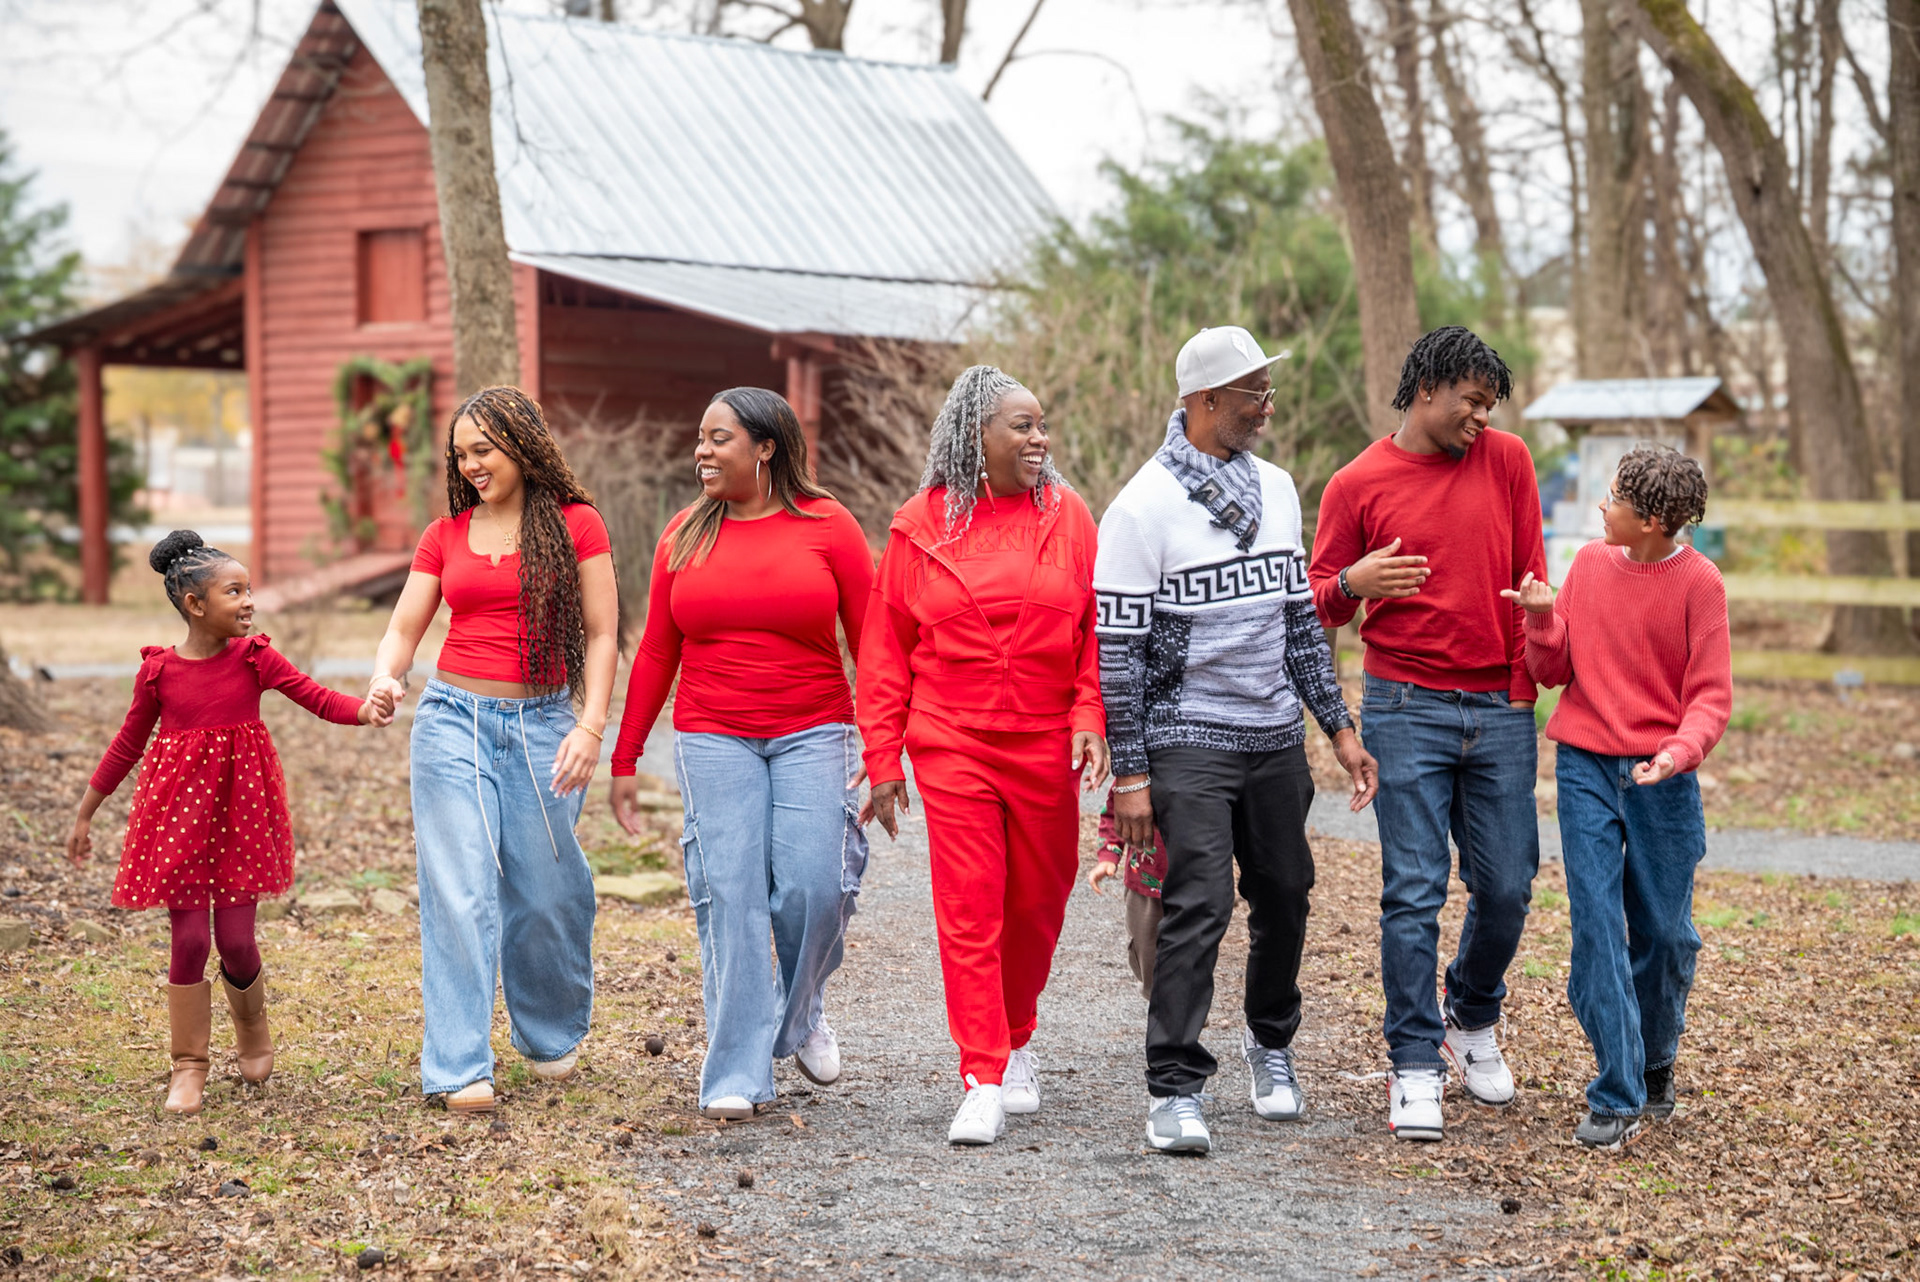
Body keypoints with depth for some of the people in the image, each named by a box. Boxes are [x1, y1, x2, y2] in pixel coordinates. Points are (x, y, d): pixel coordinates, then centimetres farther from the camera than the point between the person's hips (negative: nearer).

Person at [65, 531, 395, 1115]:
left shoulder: (255, 659, -3)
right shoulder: (159, 671, -3)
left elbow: (319, 698, -8)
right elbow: (128, 744, 9)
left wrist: (364, 709, -30)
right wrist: (84, 815, 15)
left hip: (241, 809, 0)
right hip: (179, 814, 0)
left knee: (236, 940, 0)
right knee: (189, 939, -2)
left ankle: (253, 1033, 30)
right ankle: (189, 1066, 12)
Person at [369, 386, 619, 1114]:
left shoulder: (575, 525, 1)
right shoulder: (445, 536, 9)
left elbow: (601, 635, -1)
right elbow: (404, 629, 8)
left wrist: (591, 725, -12)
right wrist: (385, 678, -14)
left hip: (542, 724, -1)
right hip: (454, 720, 1)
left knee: (545, 891, 5)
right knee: (458, 888, -7)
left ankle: (551, 1035, 31)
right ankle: (461, 1069, -6)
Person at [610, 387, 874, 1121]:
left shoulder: (826, 526, -1)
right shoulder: (685, 536, 7)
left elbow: (872, 642, -1)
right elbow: (656, 651, 12)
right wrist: (625, 758, 11)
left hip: (812, 735, -1)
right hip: (712, 739, 2)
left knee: (813, 886, -11)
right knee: (730, 896, -5)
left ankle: (800, 1013, 21)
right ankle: (737, 1075, 0)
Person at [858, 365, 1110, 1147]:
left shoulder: (1067, 516, 4)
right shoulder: (921, 525, 2)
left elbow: (1098, 626, 5)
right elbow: (885, 647, 5)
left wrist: (1090, 716, -9)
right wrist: (883, 758, 2)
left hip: (1044, 746, 2)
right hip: (951, 746, -2)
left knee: (1037, 903, 11)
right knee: (968, 910, -7)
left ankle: (1016, 1040, 34)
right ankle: (983, 1081, -5)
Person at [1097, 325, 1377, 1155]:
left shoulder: (1276, 489, 10)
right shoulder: (1144, 506, -10)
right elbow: (1117, 648, -10)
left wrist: (1337, 724, 14)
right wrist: (1128, 772, -13)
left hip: (1276, 736, 6)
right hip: (1188, 740, -6)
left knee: (1284, 898, 12)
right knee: (1199, 908, -13)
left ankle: (1269, 1042, 34)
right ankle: (1174, 1090, -7)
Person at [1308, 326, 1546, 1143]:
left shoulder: (1506, 461, 7)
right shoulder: (1358, 485, 1)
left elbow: (1529, 578, 10)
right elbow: (1318, 600, 6)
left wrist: (1527, 681, 4)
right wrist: (1353, 583, -16)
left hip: (1500, 709, 3)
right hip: (1406, 708, -3)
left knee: (1506, 885, 4)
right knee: (1414, 892, -5)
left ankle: (1472, 1020, 30)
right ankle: (1416, 1067, 3)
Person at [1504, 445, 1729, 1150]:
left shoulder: (1698, 582, -6)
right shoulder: (1590, 563, 4)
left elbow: (1712, 695, -6)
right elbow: (1554, 672, 9)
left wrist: (1679, 753, -24)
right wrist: (1542, 616, -10)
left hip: (1661, 779, -2)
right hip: (1585, 770, 2)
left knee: (1664, 932, 7)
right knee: (1597, 927, -6)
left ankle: (1655, 1065, 33)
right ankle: (1615, 1098, -4)